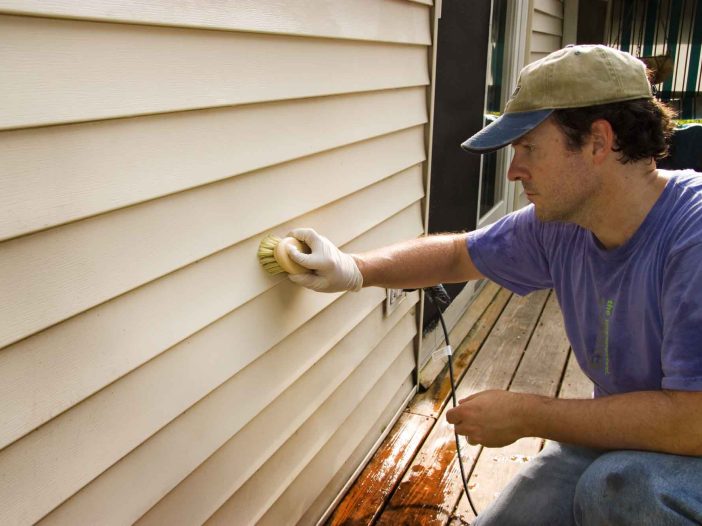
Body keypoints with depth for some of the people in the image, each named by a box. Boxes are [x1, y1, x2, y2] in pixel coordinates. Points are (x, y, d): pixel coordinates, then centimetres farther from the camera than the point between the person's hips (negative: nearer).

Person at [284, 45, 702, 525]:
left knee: (619, 484, -33)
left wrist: (524, 415, -25)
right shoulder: (558, 225, -7)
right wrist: (355, 270, -5)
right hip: (621, 436, 6)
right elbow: (459, 255, 8)